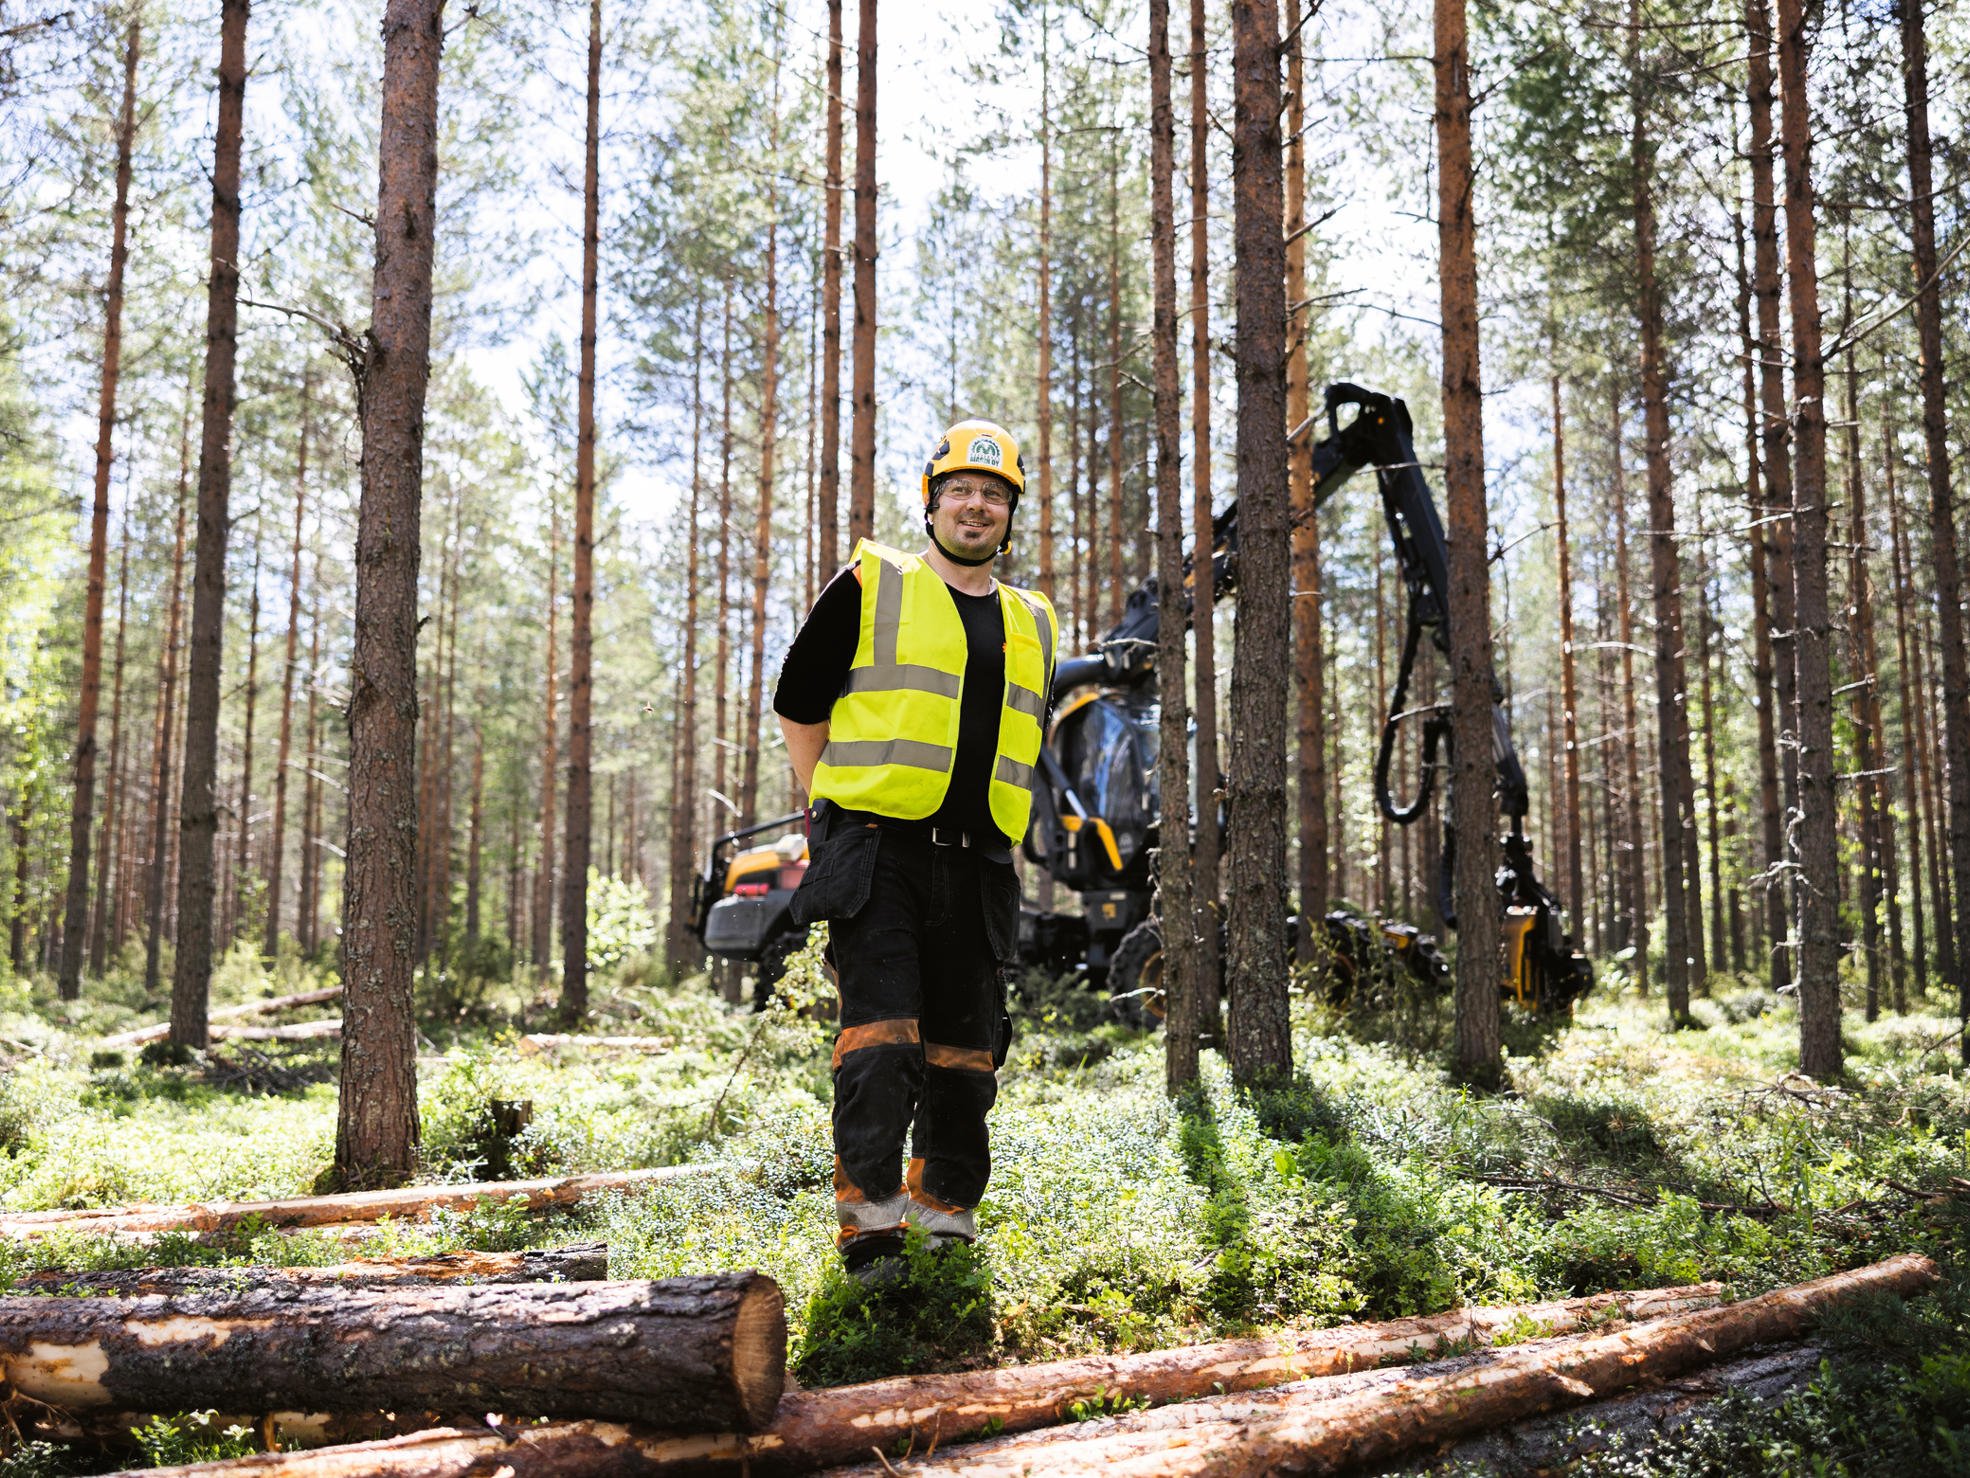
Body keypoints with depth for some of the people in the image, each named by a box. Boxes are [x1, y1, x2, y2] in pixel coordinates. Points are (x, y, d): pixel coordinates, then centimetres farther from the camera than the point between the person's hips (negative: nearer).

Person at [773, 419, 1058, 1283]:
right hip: (877, 852, -4)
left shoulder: (1031, 625, 17)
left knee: (965, 1049, 8)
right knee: (880, 1035, -13)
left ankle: (947, 1212, 21)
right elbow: (797, 704, 7)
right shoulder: (871, 587, 3)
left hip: (977, 867, 5)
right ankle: (870, 1220, -7)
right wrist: (835, 808, 4)